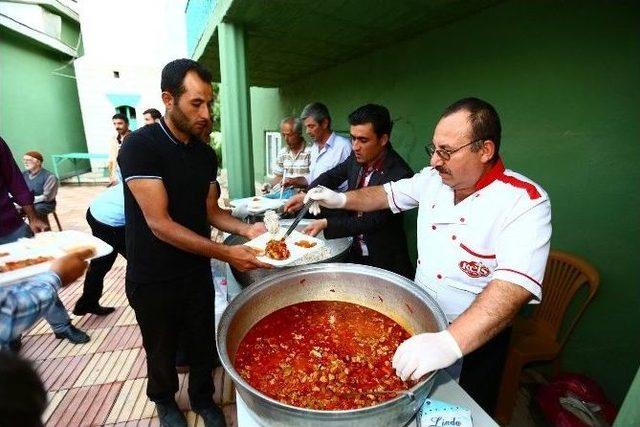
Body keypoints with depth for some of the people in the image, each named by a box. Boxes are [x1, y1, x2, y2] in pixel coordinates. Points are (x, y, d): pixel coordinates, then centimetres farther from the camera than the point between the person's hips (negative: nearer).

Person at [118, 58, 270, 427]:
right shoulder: (140, 146, -19)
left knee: (204, 345, 18)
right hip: (152, 279, -4)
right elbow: (159, 223, -25)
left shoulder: (207, 154, 0)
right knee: (162, 351, 19)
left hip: (197, 271, 4)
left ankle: (202, 396, 46)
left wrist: (247, 229, -12)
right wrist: (227, 254, -30)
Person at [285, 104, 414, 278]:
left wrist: (326, 224, -25)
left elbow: (373, 221, -23)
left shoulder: (399, 174, -25)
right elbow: (333, 175, 10)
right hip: (355, 252, 6)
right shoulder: (357, 158, -6)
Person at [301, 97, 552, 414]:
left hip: (475, 337, -5)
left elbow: (515, 287, -36)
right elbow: (388, 194, 8)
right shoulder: (434, 178, -6)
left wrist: (451, 342, -48)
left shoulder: (525, 201, -25)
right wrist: (340, 199, -6)